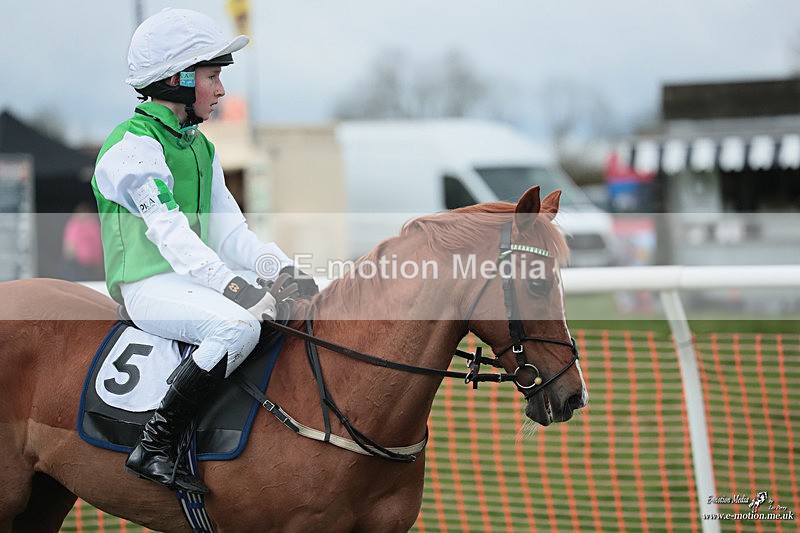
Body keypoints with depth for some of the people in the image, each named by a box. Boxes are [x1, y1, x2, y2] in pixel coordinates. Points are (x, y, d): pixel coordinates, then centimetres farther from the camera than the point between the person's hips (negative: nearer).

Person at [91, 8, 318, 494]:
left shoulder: (201, 147, 17)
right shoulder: (132, 148, -12)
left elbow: (229, 231, 10)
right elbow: (169, 232, -24)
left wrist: (281, 268, -9)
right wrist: (234, 286, -36)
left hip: (198, 275, 9)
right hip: (149, 285, -9)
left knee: (311, 302, -1)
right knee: (238, 324, -34)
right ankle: (155, 446, -26)